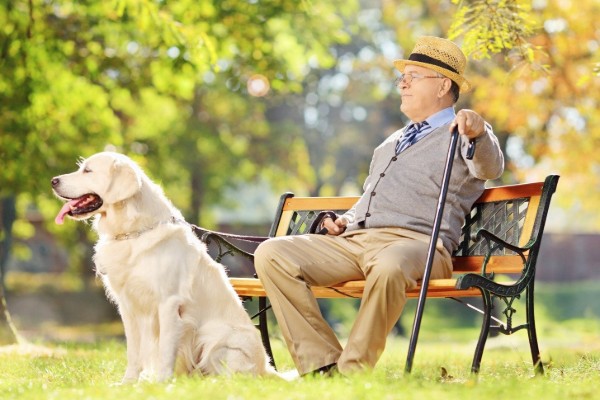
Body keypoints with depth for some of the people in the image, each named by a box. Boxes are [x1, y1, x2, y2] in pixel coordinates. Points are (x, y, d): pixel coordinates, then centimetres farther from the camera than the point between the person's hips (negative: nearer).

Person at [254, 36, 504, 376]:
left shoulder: (465, 135, 8)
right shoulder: (393, 141, 33)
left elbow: (490, 168, -15)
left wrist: (478, 133, -37)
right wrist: (345, 220, 18)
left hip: (415, 242, -7)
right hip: (353, 240, 7)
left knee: (389, 266, -43)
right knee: (270, 254, -14)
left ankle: (353, 369, -29)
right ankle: (322, 364, -20)